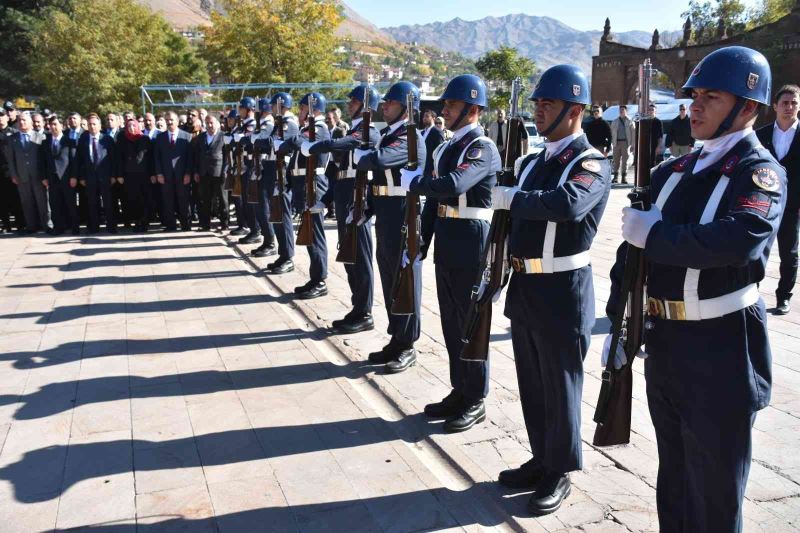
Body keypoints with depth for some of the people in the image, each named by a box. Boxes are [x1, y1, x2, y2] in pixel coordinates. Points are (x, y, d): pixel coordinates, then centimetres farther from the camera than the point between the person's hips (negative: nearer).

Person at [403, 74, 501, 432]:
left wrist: (412, 181, -17)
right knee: (451, 321, 14)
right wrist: (420, 245, 12)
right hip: (446, 244, 8)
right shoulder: (446, 148, 13)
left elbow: (453, 185, -31)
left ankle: (476, 401, 15)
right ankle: (460, 390, 28)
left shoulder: (483, 148, -13)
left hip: (471, 244, -8)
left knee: (471, 322, 2)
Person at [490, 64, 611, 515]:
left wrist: (509, 198, -26)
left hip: (563, 291, -8)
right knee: (532, 382, 17)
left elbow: (570, 205, -34)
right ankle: (542, 459, 34)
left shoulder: (592, 163, -12)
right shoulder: (535, 161, 12)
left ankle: (559, 473, 22)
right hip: (525, 286, 8)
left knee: (560, 385, 5)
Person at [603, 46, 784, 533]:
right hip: (663, 343, 6)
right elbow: (636, 243, 10)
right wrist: (619, 322, 4)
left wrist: (653, 233, -21)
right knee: (674, 479, 22)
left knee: (714, 492, 9)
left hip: (720, 351, -6)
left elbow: (739, 239, -31)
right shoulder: (674, 172, 9)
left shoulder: (760, 172, -10)